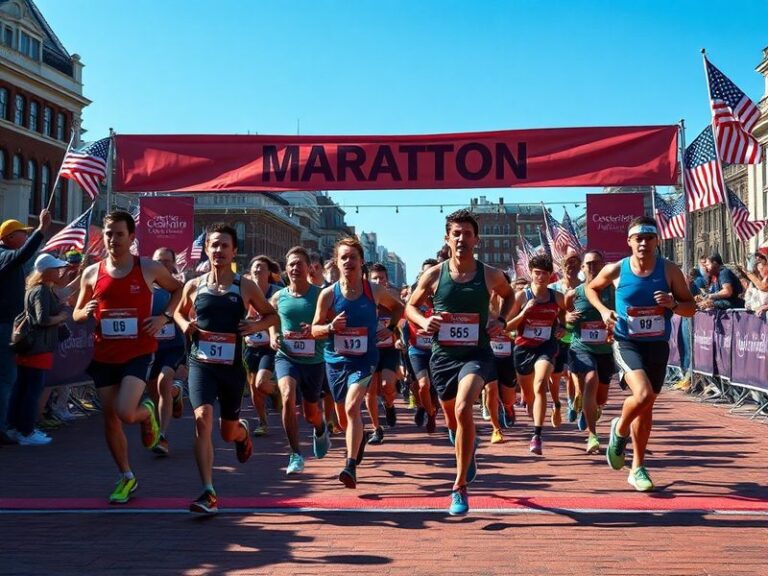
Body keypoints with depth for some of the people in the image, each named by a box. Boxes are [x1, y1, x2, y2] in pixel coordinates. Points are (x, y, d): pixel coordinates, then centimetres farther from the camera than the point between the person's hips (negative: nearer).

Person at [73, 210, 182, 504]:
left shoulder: (149, 268, -5)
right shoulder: (91, 273, 2)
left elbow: (178, 289, 12)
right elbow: (76, 314, 13)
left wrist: (164, 317, -3)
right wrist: (85, 312, -11)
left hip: (139, 353, -3)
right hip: (104, 356, 4)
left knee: (125, 413, -21)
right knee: (110, 419, 8)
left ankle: (147, 414, 18)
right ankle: (127, 478, 27)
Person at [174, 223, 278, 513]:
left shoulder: (246, 287, -1)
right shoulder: (194, 286, 2)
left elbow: (272, 315, 10)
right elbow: (179, 312, 20)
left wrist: (256, 326, -11)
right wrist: (184, 324, -3)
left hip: (232, 366, 0)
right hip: (201, 364, 0)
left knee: (228, 432, 14)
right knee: (203, 419, -21)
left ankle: (243, 430, 54)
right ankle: (209, 493, -16)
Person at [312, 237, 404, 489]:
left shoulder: (374, 291, -3)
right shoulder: (328, 294, -4)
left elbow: (398, 307, 16)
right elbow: (314, 330, 1)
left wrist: (389, 329, 3)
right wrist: (330, 327, -18)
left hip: (364, 358, -2)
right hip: (336, 359, 3)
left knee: (352, 407, -24)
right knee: (343, 418, 16)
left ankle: (351, 467, -21)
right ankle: (360, 436, 51)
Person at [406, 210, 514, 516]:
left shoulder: (490, 275, -4)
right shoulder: (433, 275, -5)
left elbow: (508, 295, 18)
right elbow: (410, 306, 8)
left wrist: (501, 321, 0)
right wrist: (424, 322, -13)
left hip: (477, 354, -2)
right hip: (443, 355, 2)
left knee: (463, 409, -27)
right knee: (453, 419, 18)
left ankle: (460, 487, -13)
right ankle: (470, 447, 57)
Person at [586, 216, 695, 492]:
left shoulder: (669, 271, -4)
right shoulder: (616, 270, -6)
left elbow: (691, 308, 2)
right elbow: (590, 288, 13)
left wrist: (673, 303, -19)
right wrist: (603, 310, -4)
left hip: (658, 345, 3)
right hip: (626, 343, -2)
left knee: (647, 407, 11)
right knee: (643, 394, -26)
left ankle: (637, 468, 26)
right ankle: (620, 430, 8)